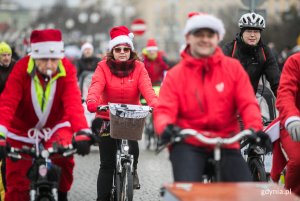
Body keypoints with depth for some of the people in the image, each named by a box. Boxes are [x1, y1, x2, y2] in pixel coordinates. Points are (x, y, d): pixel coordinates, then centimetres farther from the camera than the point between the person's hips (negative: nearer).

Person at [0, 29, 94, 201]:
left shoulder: (67, 70, -20)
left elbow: (74, 103, -30)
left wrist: (82, 132, -47)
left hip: (55, 126, 0)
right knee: (17, 185, -1)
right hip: (23, 129, 0)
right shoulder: (21, 69, -22)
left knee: (64, 157, -30)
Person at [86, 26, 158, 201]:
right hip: (108, 119, -1)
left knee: (133, 150, -20)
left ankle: (132, 171, 15)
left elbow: (147, 88, -17)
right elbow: (96, 86, -22)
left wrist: (154, 104, -38)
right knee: (107, 164, -2)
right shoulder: (103, 67, -5)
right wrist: (92, 102, -44)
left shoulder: (138, 68, -2)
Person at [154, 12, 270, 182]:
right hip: (188, 145, -1)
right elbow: (164, 109, -6)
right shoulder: (175, 75, 4)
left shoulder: (233, 68, 6)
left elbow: (248, 103, -2)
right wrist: (166, 127, -29)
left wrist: (254, 128, -22)